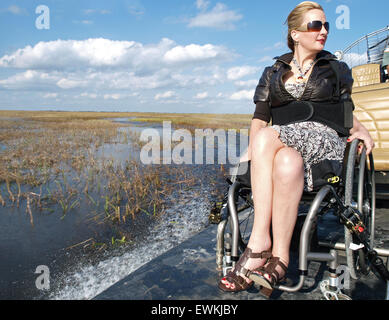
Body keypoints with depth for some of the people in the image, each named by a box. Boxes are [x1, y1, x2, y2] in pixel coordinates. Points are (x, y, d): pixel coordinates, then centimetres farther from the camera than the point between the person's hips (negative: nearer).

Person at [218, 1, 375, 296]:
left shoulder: (337, 70, 20)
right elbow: (260, 117, 11)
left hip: (326, 141, -1)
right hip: (282, 145, 2)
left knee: (267, 136, -35)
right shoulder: (273, 74, 18)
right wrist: (253, 150, -7)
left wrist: (361, 129, 4)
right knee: (287, 164, -39)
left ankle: (259, 243, -33)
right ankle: (278, 259, -34)